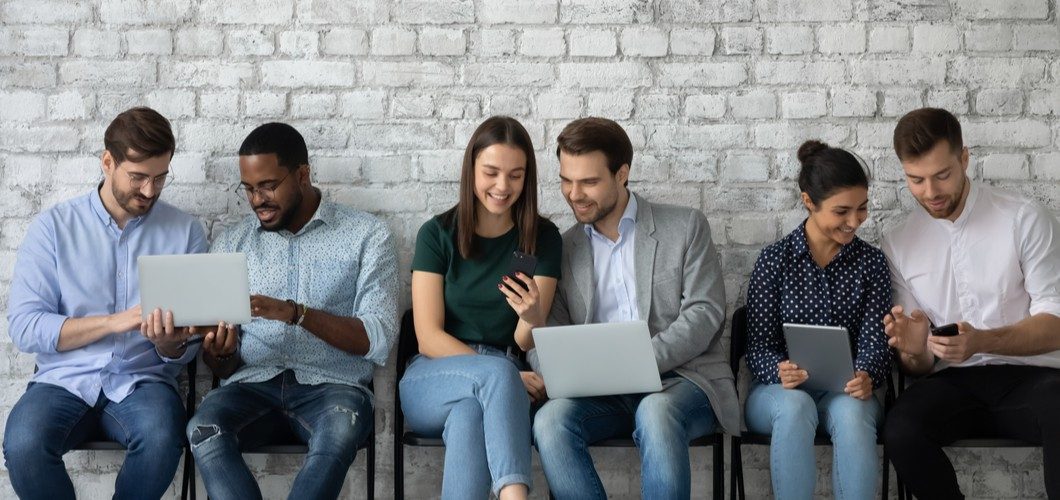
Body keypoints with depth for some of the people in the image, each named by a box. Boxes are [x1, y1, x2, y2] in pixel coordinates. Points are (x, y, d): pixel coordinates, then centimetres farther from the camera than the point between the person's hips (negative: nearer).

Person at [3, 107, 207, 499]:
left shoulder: (186, 232, 5)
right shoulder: (53, 227, 2)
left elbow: (188, 346, 6)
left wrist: (171, 344, -19)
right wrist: (114, 321, -17)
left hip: (143, 381, 1)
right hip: (65, 379, 0)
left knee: (162, 440, -34)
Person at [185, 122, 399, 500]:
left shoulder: (367, 237, 5)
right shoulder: (231, 244, 14)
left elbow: (377, 340, -6)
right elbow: (223, 368, 14)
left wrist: (297, 313, -20)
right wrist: (219, 353, -12)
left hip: (333, 384, -2)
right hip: (253, 383, 3)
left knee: (341, 430, -38)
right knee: (204, 430, -31)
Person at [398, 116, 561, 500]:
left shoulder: (542, 238, 4)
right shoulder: (437, 234, 1)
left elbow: (524, 344, -3)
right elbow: (429, 338, -6)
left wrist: (533, 318, -28)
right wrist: (505, 376, -18)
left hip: (500, 386, 1)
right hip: (434, 379, -1)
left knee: (469, 414, -38)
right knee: (499, 374, -37)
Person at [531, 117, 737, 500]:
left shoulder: (685, 227, 6)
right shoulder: (563, 249, 15)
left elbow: (705, 313, -4)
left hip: (679, 380, -2)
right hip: (602, 393, 3)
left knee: (657, 412, -38)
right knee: (551, 420, -30)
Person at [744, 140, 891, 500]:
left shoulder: (871, 263, 6)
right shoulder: (775, 261, 0)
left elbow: (874, 342, -2)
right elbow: (758, 348, -2)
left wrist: (866, 378, -26)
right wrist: (780, 371, -26)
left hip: (846, 392, 1)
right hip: (778, 391, -1)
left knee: (851, 410, -35)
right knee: (795, 407, -37)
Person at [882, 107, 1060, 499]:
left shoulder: (1026, 220, -2)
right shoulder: (898, 244, 8)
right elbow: (918, 366, 11)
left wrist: (982, 341, -25)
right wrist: (914, 351, -15)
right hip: (955, 381, 3)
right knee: (900, 433, -31)